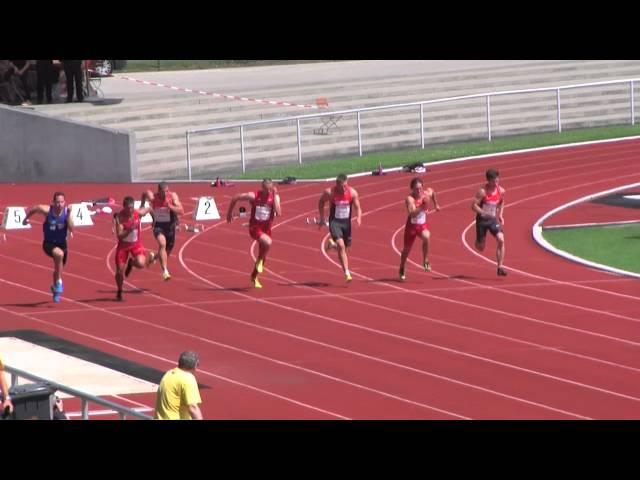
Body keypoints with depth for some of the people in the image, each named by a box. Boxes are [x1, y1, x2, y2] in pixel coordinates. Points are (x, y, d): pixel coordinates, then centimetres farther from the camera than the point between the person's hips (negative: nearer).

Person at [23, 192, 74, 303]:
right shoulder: (47, 210, -19)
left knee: (58, 268, 20)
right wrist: (26, 218, 16)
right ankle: (59, 282, -20)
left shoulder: (67, 212, -16)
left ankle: (55, 288, 52)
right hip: (49, 243, -3)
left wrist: (69, 215, -34)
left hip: (62, 243, 3)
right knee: (59, 254, -36)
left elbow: (71, 229, -25)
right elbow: (33, 208, 1)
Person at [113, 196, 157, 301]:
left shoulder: (138, 213, -16)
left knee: (141, 264, -25)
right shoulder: (119, 217, -22)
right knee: (120, 271, 1)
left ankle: (131, 263, 14)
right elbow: (119, 235, -28)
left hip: (136, 244, 1)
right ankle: (119, 292, 27)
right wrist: (130, 230, -42)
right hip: (123, 245, -1)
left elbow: (149, 209, 7)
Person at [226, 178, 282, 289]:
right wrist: (229, 212, 5)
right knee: (268, 242, -33)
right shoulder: (253, 196, -16)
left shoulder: (275, 197, -8)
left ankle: (254, 277, 40)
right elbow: (235, 198, -4)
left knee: (263, 254, 16)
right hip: (255, 227, -4)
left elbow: (279, 213, -21)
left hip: (266, 228, 4)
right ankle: (260, 261, -3)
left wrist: (275, 195, -22)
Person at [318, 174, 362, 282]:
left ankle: (332, 244, 50)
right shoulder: (329, 193, -15)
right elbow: (321, 202, 4)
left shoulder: (352, 192, -10)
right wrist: (322, 218, 5)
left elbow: (357, 208, -2)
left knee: (346, 246, 16)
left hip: (346, 222, 4)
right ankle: (347, 272, -18)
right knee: (341, 246, -20)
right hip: (334, 222, -4)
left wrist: (359, 218, -22)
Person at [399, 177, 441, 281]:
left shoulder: (427, 194, -8)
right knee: (407, 249, 14)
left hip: (423, 225, 2)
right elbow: (412, 213, -40)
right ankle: (402, 270, 39)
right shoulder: (410, 199, -25)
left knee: (426, 237, -32)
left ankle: (426, 261, -15)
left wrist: (435, 204, 27)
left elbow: (432, 193, 19)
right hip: (412, 225, -2)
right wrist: (422, 207, -51)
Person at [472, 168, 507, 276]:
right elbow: (474, 206, -20)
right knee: (480, 248, 7)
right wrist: (484, 213, -31)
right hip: (482, 219, -3)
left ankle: (500, 267, -15)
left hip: (493, 219, 3)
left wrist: (500, 215, 6)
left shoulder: (501, 191, -4)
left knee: (501, 240, -20)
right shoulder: (482, 191, -19)